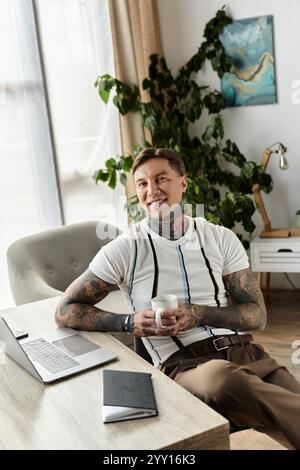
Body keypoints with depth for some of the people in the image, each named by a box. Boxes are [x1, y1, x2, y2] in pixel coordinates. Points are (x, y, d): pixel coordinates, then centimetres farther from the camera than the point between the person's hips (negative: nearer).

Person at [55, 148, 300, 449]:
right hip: (182, 364, -2)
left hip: (243, 350, 3)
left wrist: (199, 315, -11)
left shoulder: (221, 238, 10)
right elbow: (65, 311, 4)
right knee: (223, 376, -38)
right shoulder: (124, 250, 3)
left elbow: (257, 316, 8)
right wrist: (129, 322, -11)